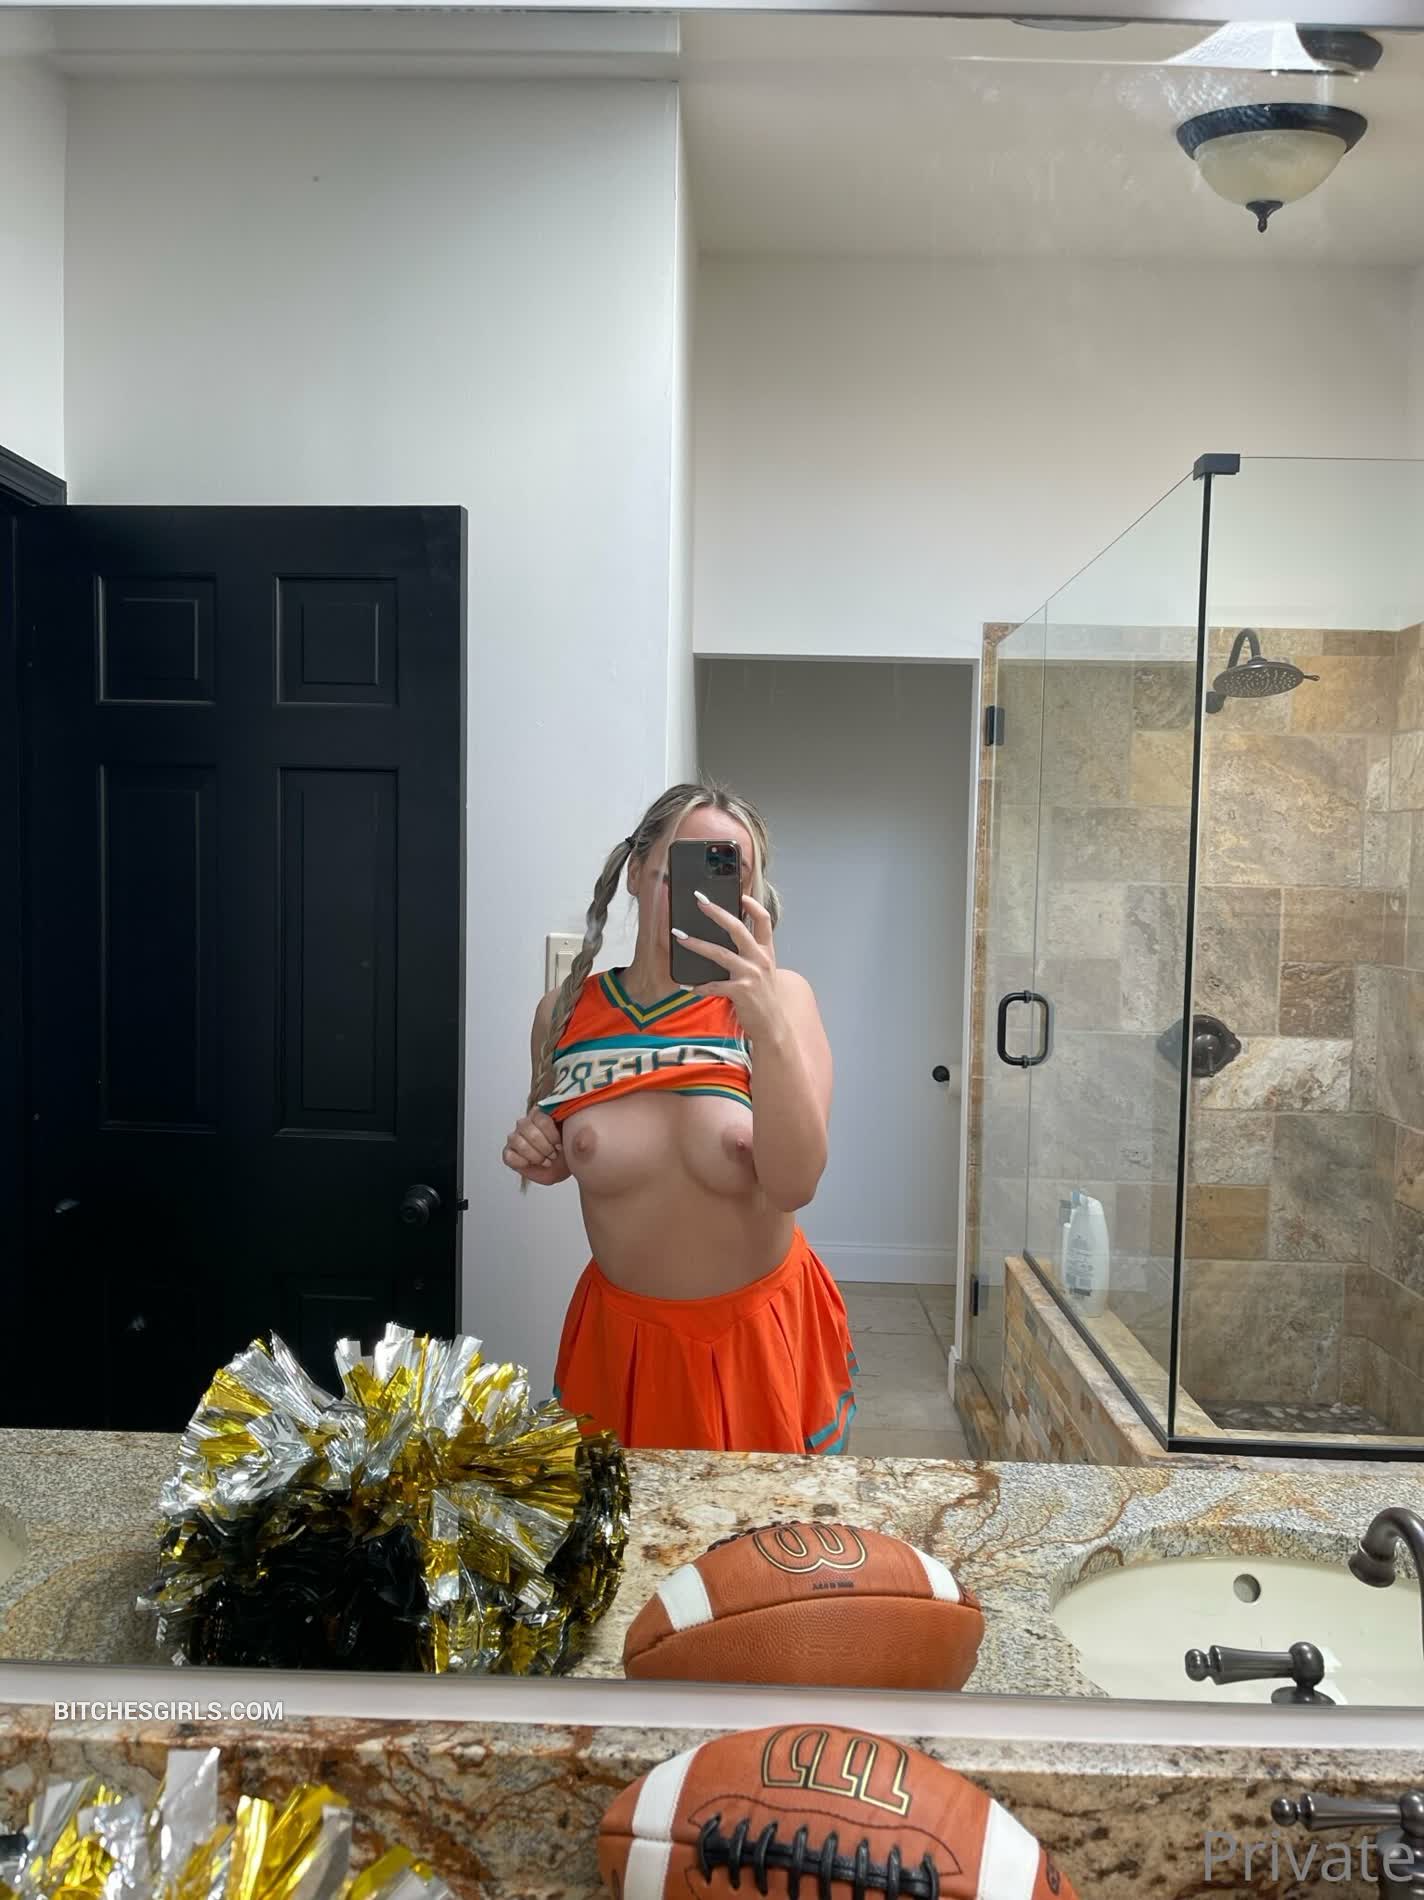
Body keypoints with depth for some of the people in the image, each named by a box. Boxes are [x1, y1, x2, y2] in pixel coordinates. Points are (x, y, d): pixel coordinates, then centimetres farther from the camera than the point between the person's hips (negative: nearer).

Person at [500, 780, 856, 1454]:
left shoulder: (778, 999, -15)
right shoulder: (567, 1013, -9)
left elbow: (793, 1185, -27)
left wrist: (769, 1025, -38)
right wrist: (540, 1158, -12)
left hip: (763, 1333, -1)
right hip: (623, 1337, 2)